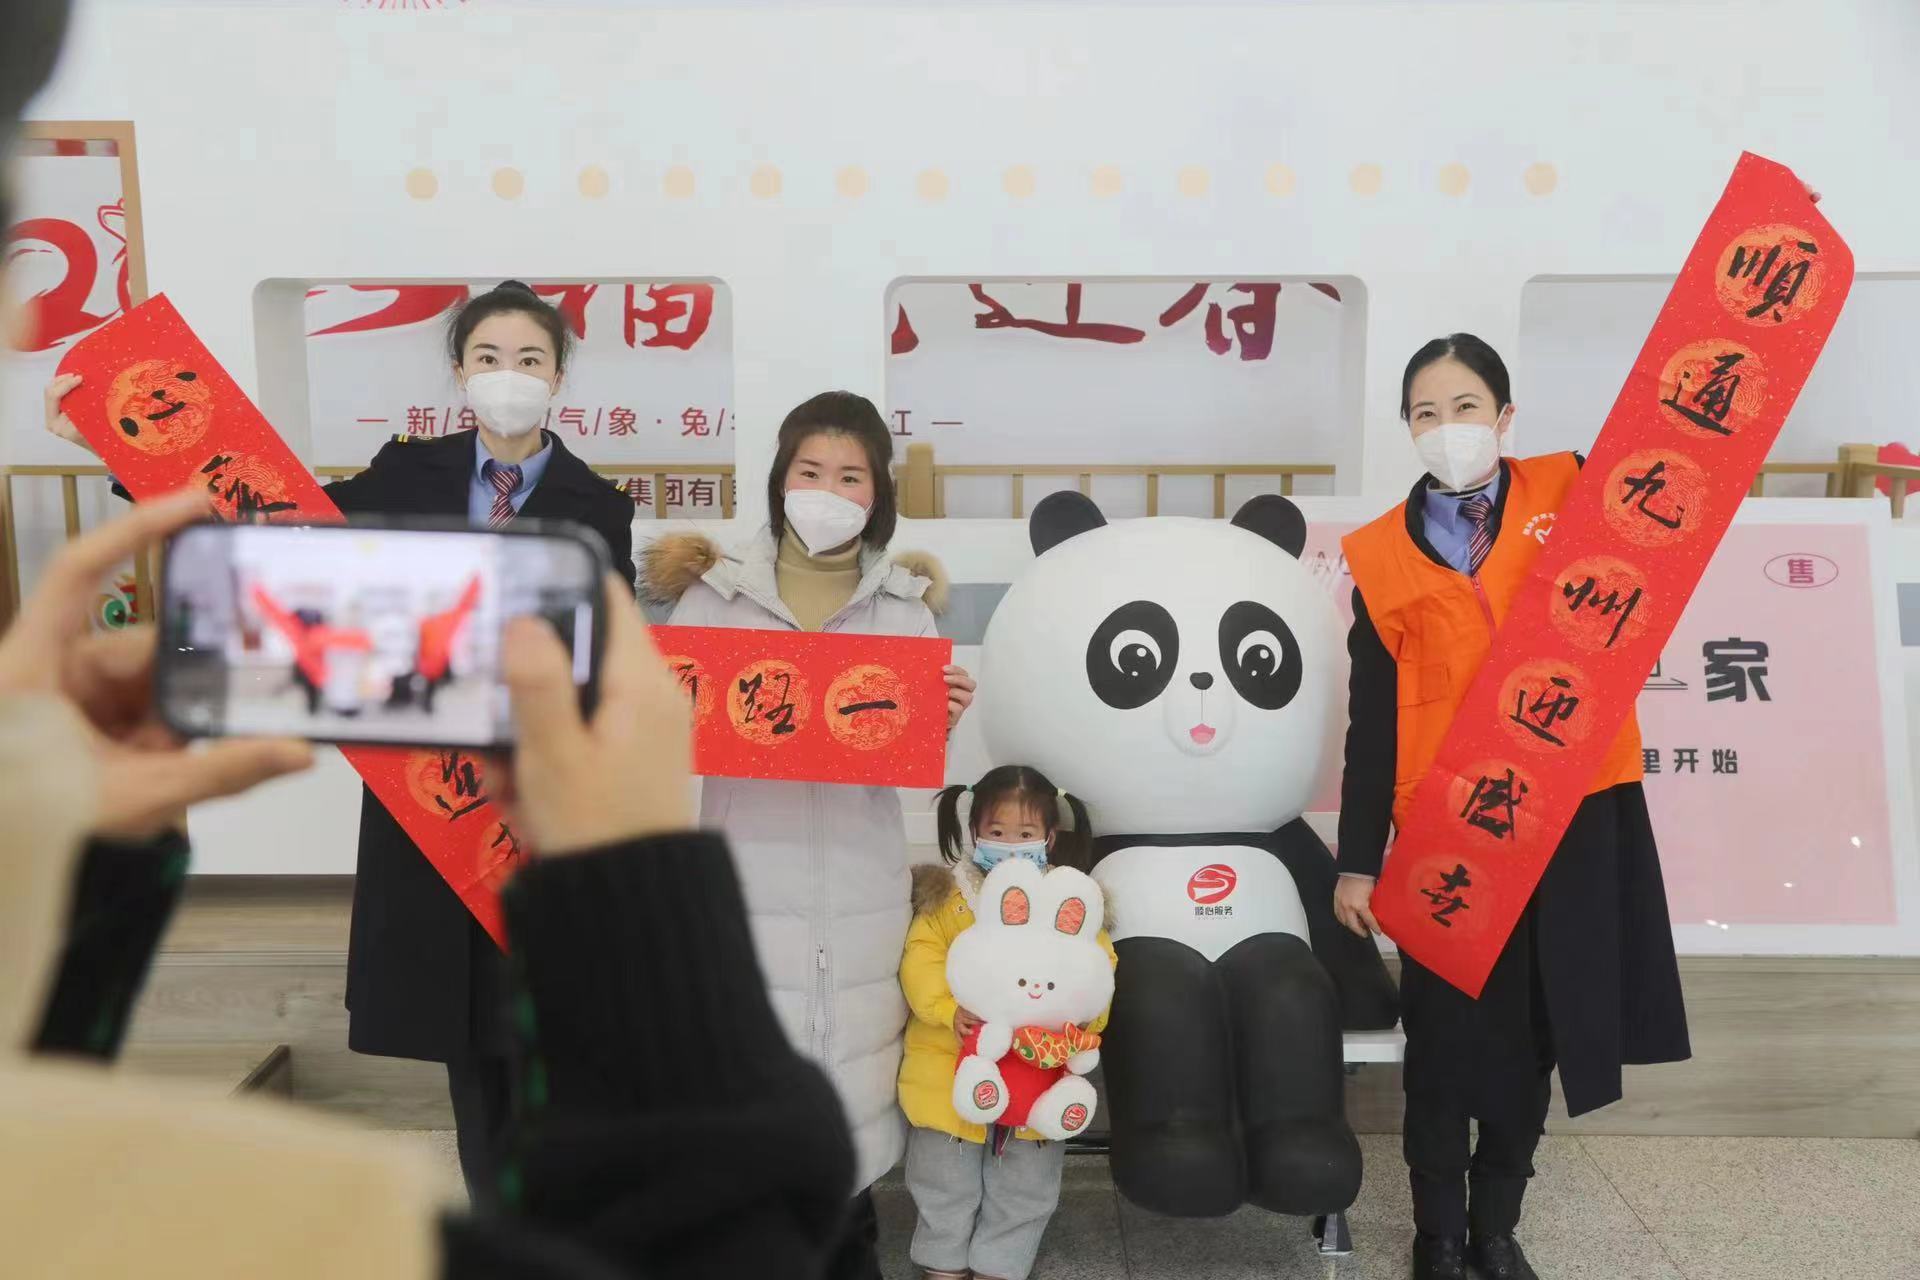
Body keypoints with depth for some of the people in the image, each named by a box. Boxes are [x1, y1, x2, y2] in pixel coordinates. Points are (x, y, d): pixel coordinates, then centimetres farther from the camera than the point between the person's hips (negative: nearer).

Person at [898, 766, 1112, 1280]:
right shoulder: (947, 896, -4)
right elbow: (921, 959, -10)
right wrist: (949, 1008, -25)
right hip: (951, 1068, -1)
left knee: (1024, 1187, 15)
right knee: (944, 1182, 15)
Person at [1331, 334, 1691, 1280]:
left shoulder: (1568, 492, 5)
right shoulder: (1382, 554, 2)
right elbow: (1373, 718, 3)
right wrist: (1357, 860, 2)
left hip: (1572, 809, 1)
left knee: (1537, 1032, 12)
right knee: (1446, 1035, 7)